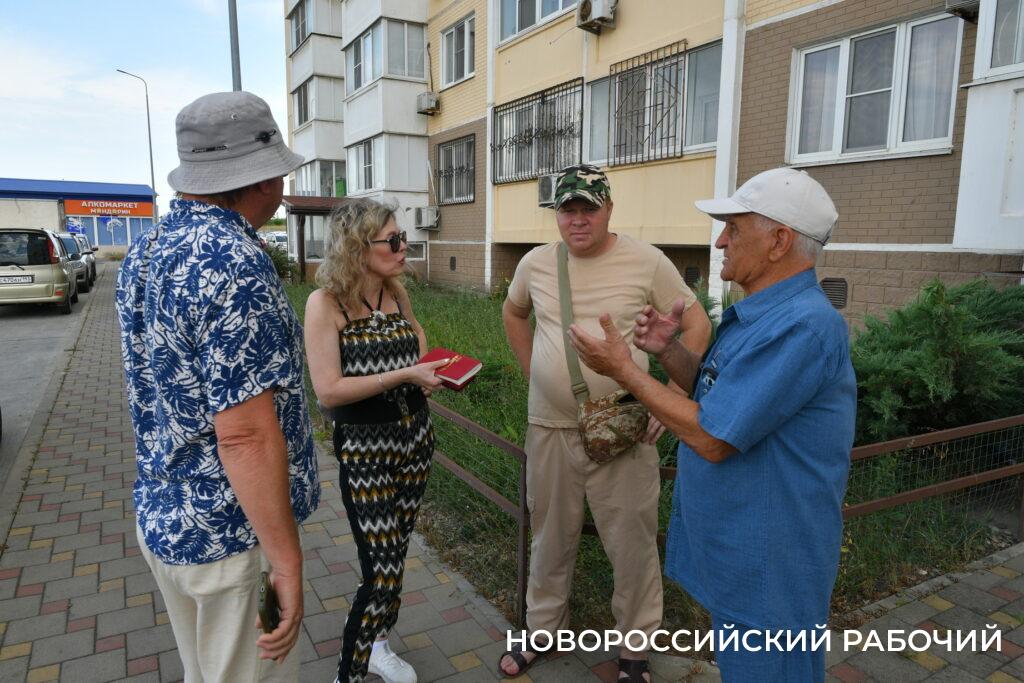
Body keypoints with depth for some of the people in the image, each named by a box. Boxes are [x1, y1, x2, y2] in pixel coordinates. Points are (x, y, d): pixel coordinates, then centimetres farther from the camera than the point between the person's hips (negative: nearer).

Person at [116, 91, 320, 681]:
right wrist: (286, 557, -20)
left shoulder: (145, 250, 4)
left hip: (162, 517, 9)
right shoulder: (234, 262, -25)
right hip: (232, 536, -9)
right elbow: (245, 434, -27)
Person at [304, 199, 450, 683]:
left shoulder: (396, 292, 1)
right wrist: (403, 374, -23)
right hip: (365, 448, -6)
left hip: (415, 438, 6)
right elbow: (328, 390, -22)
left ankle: (378, 644, 41)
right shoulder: (325, 302, -16)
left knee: (396, 553, 18)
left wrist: (427, 367, 6)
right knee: (381, 572, -5)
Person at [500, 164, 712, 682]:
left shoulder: (646, 262, -8)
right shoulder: (536, 263, 2)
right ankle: (542, 629, 40)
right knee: (550, 537, 18)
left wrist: (671, 398, -8)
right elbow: (513, 315, 21)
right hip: (549, 428, 3)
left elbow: (697, 325, -2)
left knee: (632, 544, 8)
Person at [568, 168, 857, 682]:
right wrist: (667, 351, -5)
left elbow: (711, 438, -28)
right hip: (735, 544, 10)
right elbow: (714, 391, 14)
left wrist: (623, 370, -19)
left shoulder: (802, 326, -28)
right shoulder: (764, 312, 6)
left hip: (768, 562, -9)